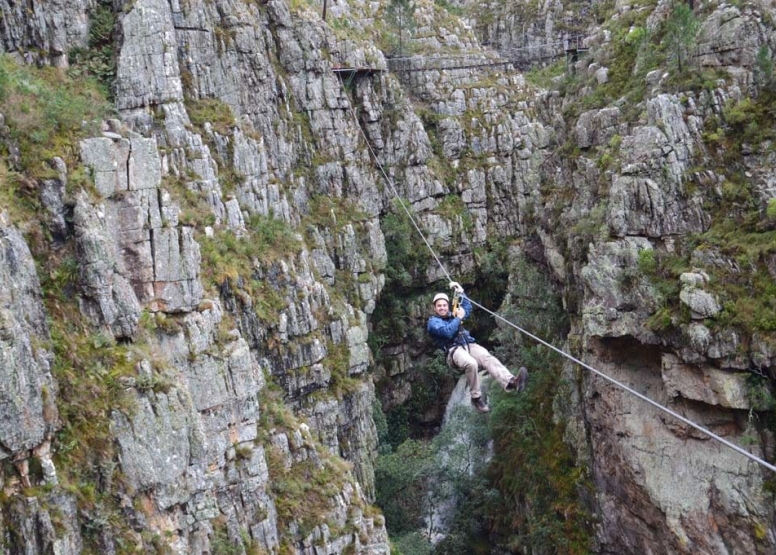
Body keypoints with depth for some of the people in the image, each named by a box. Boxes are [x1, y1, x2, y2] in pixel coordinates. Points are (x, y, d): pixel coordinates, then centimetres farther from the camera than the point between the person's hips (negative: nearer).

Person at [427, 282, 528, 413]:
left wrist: (460, 292, 26)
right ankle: (476, 397, -25)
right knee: (471, 364, -39)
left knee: (488, 358, -28)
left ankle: (511, 381, -52)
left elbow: (468, 307, 35)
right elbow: (448, 332, -10)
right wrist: (459, 318, 1)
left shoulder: (452, 316, 30)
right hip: (454, 350, -5)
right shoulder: (433, 321, 8)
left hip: (470, 345, 6)